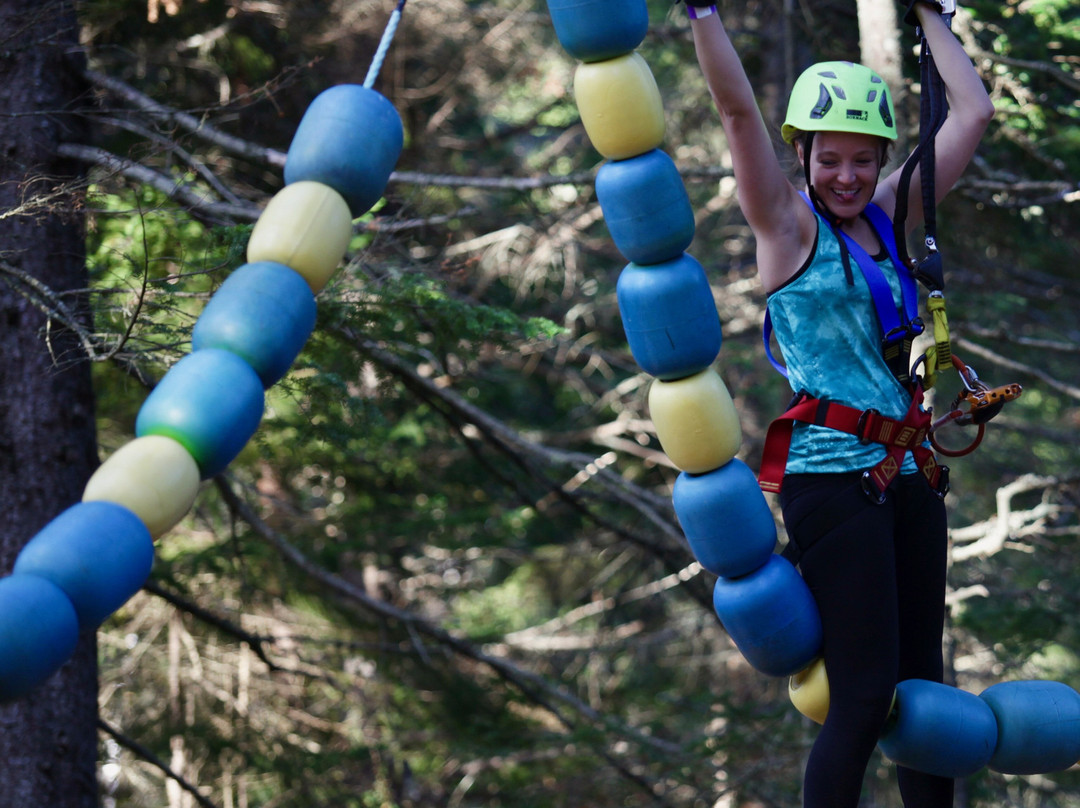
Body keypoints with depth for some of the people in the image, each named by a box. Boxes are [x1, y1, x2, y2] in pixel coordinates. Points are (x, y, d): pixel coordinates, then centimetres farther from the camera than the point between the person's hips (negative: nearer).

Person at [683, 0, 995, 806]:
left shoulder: (887, 216, 14)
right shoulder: (789, 224, -1)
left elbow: (972, 112, 18)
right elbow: (737, 106, -12)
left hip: (909, 475, 7)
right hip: (834, 480, -6)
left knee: (923, 686, 9)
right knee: (863, 699, -12)